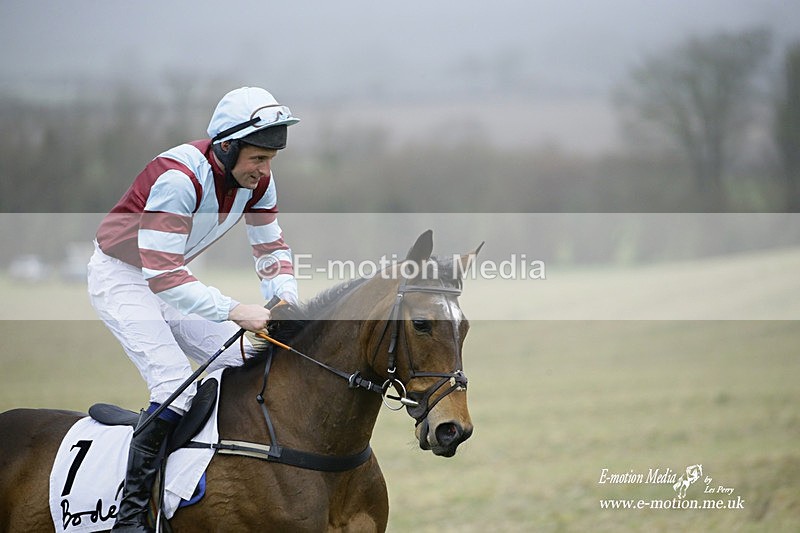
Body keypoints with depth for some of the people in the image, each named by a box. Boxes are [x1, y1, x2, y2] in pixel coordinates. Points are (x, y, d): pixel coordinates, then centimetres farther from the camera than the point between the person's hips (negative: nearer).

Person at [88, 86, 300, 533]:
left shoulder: (257, 179, -10)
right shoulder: (179, 178, -34)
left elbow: (272, 246, 3)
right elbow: (163, 276, -37)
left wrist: (284, 295, -17)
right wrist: (234, 310, -43)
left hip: (172, 276, 8)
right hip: (122, 278, -8)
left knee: (247, 360, -1)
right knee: (176, 386, -23)